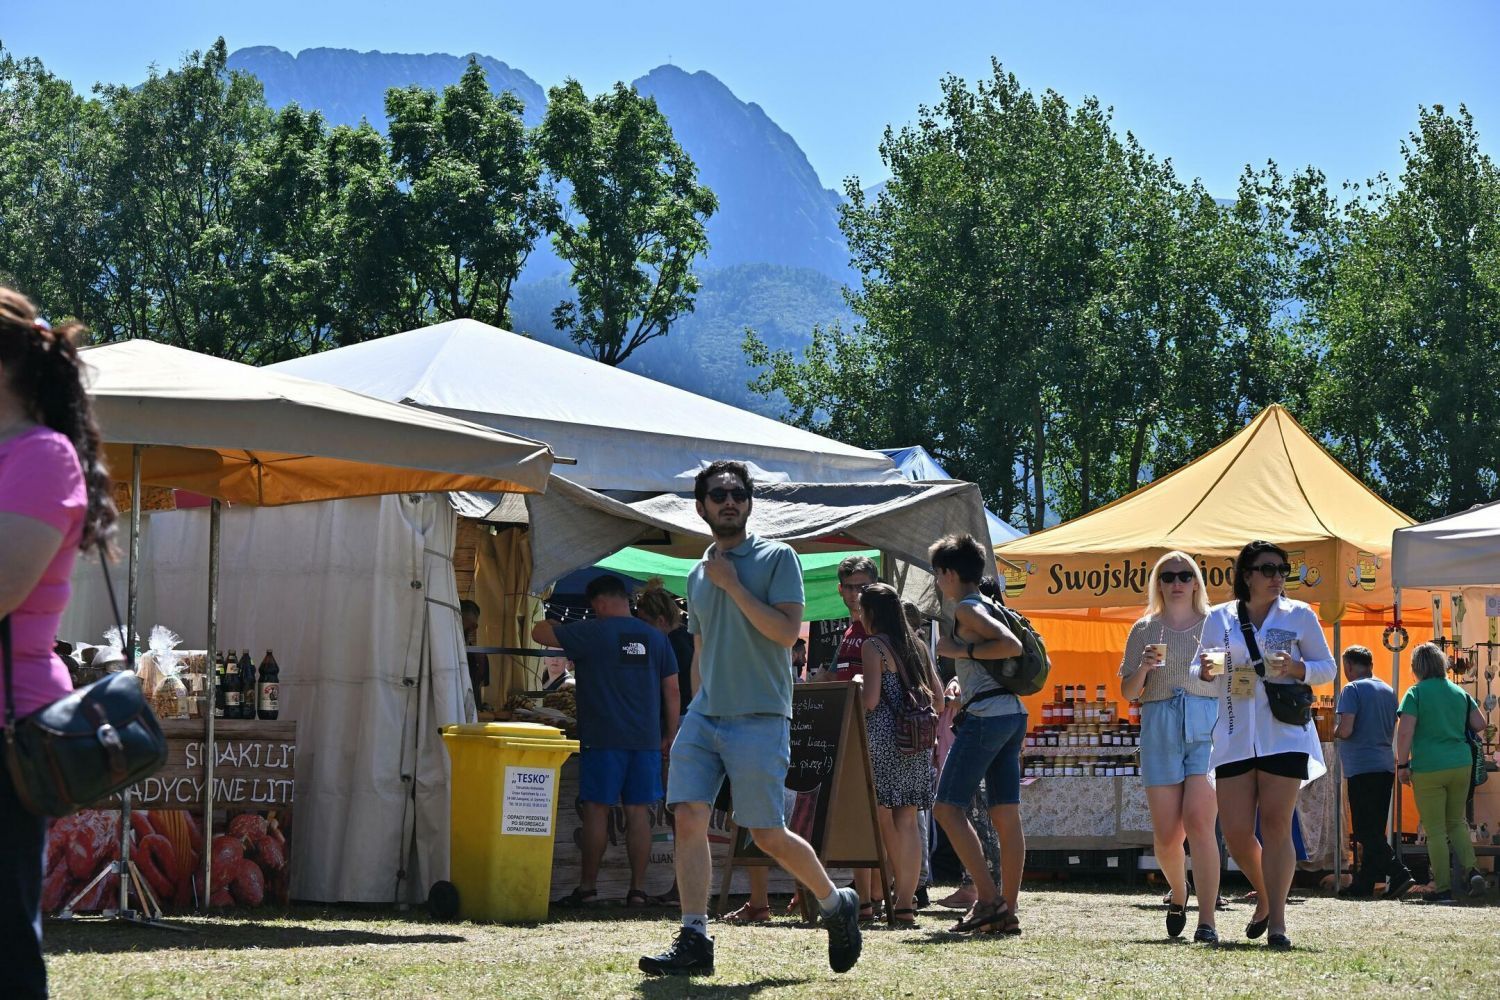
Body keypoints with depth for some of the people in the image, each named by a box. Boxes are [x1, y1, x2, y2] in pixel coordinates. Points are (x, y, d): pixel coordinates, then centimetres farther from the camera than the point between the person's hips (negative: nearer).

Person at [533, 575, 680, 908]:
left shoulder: (592, 633, -5)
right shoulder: (655, 638, 9)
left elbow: (539, 632, 0)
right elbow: (672, 689, 10)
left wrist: (555, 624, 22)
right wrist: (670, 736, 16)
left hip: (603, 737, -4)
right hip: (646, 739, 4)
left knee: (596, 809, 1)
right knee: (638, 812, 5)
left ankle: (587, 886, 3)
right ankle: (637, 889, 4)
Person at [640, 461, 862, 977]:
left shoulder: (777, 557, -1)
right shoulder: (698, 575, 17)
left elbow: (787, 630, -13)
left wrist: (732, 585, -12)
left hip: (759, 719, -5)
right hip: (704, 717, 5)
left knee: (769, 836, -2)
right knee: (689, 818, -9)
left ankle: (837, 904, 21)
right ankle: (694, 940, -7)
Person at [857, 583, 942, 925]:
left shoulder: (873, 646, -4)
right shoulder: (915, 646, 16)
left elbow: (870, 699, -13)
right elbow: (938, 695, 15)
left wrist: (856, 689, 6)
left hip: (884, 736, -6)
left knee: (882, 819, -3)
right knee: (907, 821, 4)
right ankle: (905, 900, 1)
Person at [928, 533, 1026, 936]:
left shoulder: (967, 609, -7)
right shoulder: (988, 606, 21)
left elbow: (1012, 645, -19)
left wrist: (961, 651, -11)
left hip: (987, 715, -9)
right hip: (1013, 713, 9)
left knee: (948, 806, -7)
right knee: (1006, 815, 5)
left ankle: (988, 898, -14)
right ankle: (1007, 911, 4)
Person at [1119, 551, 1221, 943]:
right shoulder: (1144, 630, 13)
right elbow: (1128, 693, 11)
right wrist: (1143, 667, -7)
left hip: (1208, 726, -2)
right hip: (1160, 730, 2)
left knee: (1199, 820, -17)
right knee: (1166, 833, -1)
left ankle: (1206, 922, -18)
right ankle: (1178, 895, 30)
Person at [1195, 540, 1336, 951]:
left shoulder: (1299, 615, 7)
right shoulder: (1219, 618, 11)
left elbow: (1327, 669, 10)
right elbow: (1199, 673, 15)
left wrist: (1297, 669, -11)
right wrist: (1205, 672, -10)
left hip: (1284, 735, -2)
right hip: (1234, 737, 2)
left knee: (1275, 824, -9)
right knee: (1235, 832, -1)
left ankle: (1277, 920, -8)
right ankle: (1265, 898, 25)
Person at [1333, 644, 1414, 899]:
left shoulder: (1352, 690, -8)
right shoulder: (1388, 691, 15)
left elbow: (1345, 730, -17)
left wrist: (1335, 730, 4)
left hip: (1362, 768, -8)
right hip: (1386, 766, 8)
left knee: (1366, 832, -7)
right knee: (1374, 830, 12)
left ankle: (1399, 875, -19)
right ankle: (1364, 883, 14)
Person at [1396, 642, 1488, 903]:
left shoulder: (1416, 693, -6)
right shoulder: (1459, 692, 8)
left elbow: (1405, 732, -14)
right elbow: (1479, 724, 11)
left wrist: (1402, 765, -6)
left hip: (1428, 769, -5)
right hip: (1461, 765, 5)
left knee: (1436, 830, 2)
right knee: (1456, 822, 19)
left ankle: (1443, 888, 2)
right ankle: (1471, 870, -1)